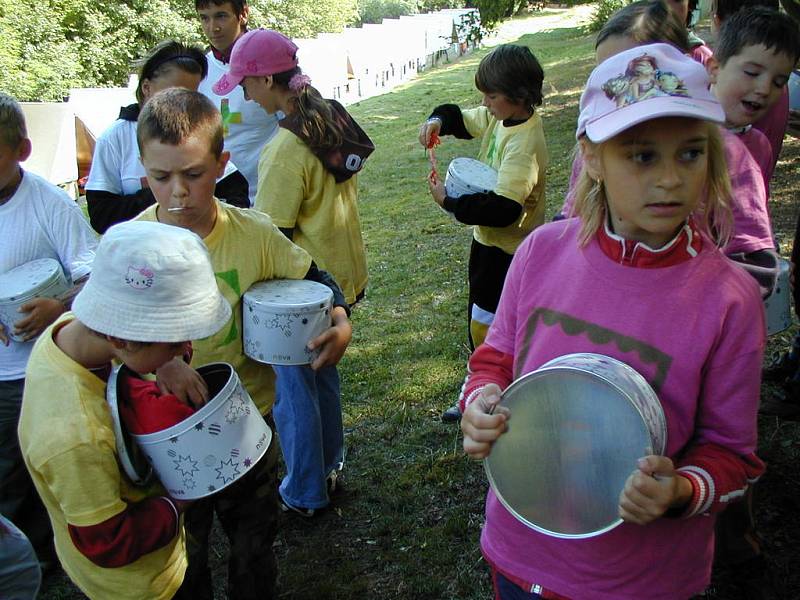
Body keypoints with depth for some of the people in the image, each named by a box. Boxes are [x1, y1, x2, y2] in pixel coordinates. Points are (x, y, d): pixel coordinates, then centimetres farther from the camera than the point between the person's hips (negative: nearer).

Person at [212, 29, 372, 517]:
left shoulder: (287, 147, -25)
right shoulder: (334, 119, 1)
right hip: (341, 275, 9)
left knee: (294, 389, 8)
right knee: (323, 372, 24)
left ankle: (305, 494, 25)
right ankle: (329, 468, 41)